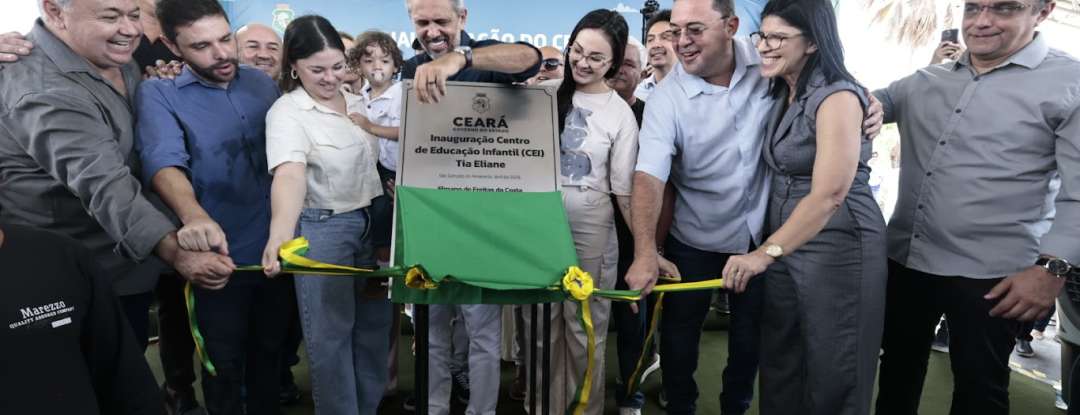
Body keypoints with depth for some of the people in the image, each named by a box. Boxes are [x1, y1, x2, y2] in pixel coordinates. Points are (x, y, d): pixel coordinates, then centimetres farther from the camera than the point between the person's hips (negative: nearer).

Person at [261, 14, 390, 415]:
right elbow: (289, 174, -33)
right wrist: (281, 232, -49)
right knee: (331, 333, 5)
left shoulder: (355, 101, 5)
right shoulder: (287, 112, -16)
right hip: (323, 229, -6)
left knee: (374, 325, 15)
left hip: (372, 222, 7)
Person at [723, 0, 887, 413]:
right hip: (784, 244, 8)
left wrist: (765, 252, -27)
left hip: (836, 248, -7)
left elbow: (829, 194, -25)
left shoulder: (837, 97, -17)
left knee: (832, 377, 7)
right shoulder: (782, 96, 10)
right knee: (779, 364, 16)